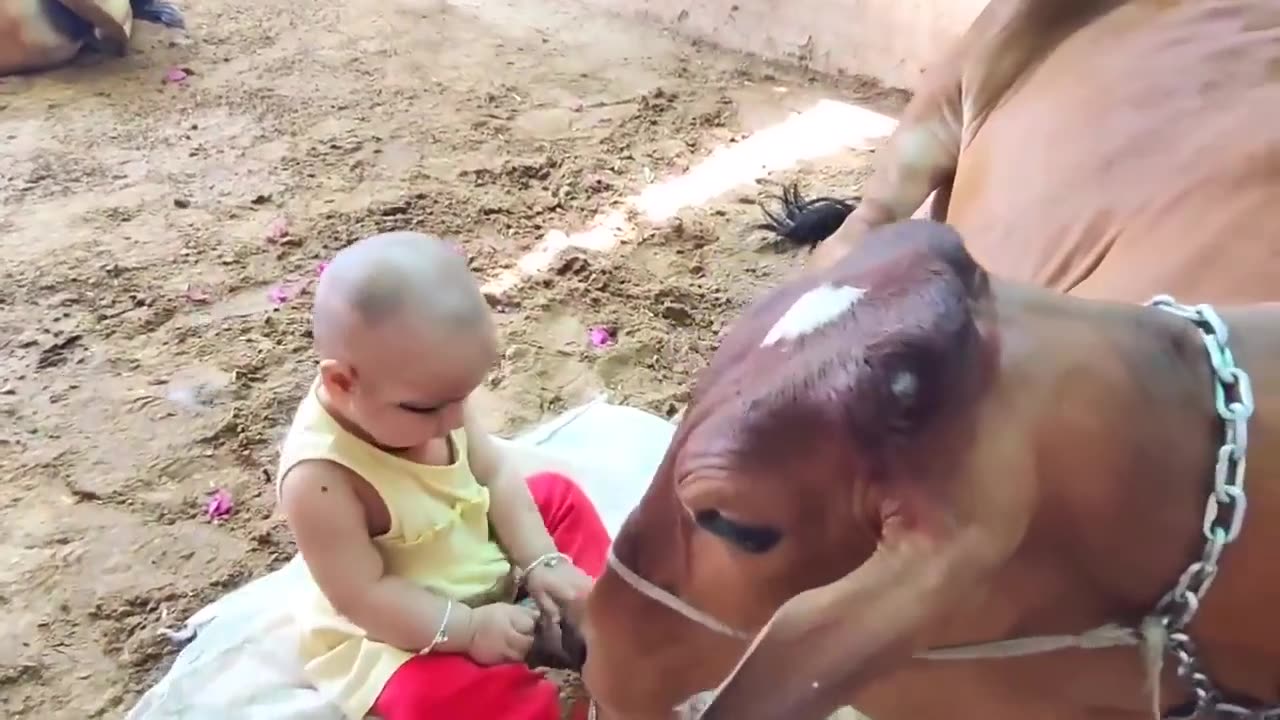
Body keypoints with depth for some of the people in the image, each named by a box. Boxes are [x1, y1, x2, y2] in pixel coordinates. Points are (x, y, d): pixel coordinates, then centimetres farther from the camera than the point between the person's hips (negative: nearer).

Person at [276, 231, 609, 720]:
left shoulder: (426, 395, -14)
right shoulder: (319, 479, -34)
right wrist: (468, 628, -28)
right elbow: (362, 596, -28)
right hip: (399, 634, -7)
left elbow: (496, 473, -4)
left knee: (560, 498, 9)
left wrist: (541, 561, -12)